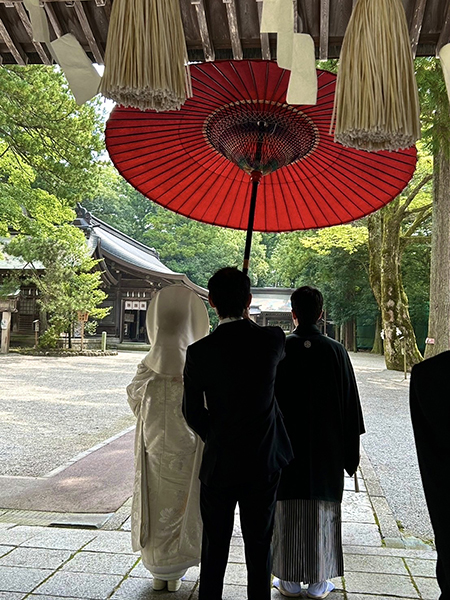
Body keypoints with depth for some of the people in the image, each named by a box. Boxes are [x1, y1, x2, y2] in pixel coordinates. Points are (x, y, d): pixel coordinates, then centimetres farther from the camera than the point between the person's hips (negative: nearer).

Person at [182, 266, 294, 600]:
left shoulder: (199, 352, -14)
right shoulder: (272, 340, -11)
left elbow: (193, 412, -5)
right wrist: (248, 320, 24)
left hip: (219, 463, -1)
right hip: (264, 463, 1)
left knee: (215, 547, 16)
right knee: (259, 546, 17)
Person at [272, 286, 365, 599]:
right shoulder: (336, 351, -7)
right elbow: (350, 403, -2)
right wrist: (350, 450, 8)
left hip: (286, 444, -1)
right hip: (326, 448, 1)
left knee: (288, 513, 11)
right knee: (321, 513, 12)